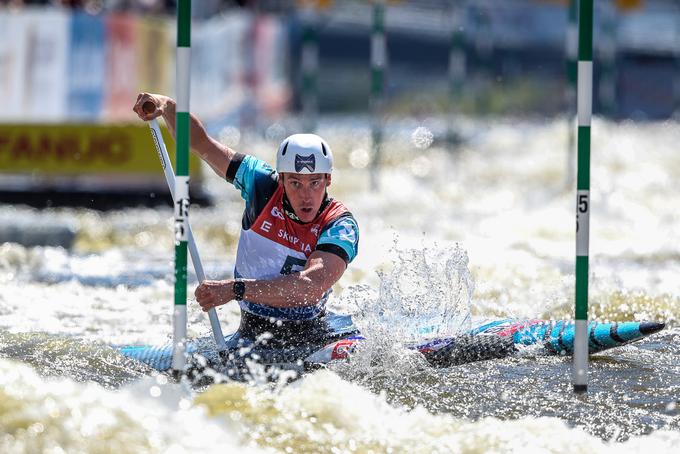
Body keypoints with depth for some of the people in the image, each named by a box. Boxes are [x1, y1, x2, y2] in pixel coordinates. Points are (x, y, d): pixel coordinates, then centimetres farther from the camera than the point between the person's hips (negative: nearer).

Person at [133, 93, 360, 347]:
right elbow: (201, 143, 2)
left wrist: (235, 289, -40)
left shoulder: (341, 226, -15)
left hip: (312, 336, -2)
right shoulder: (264, 186, -5)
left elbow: (312, 287, -32)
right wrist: (167, 106, -17)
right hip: (251, 334, 2)